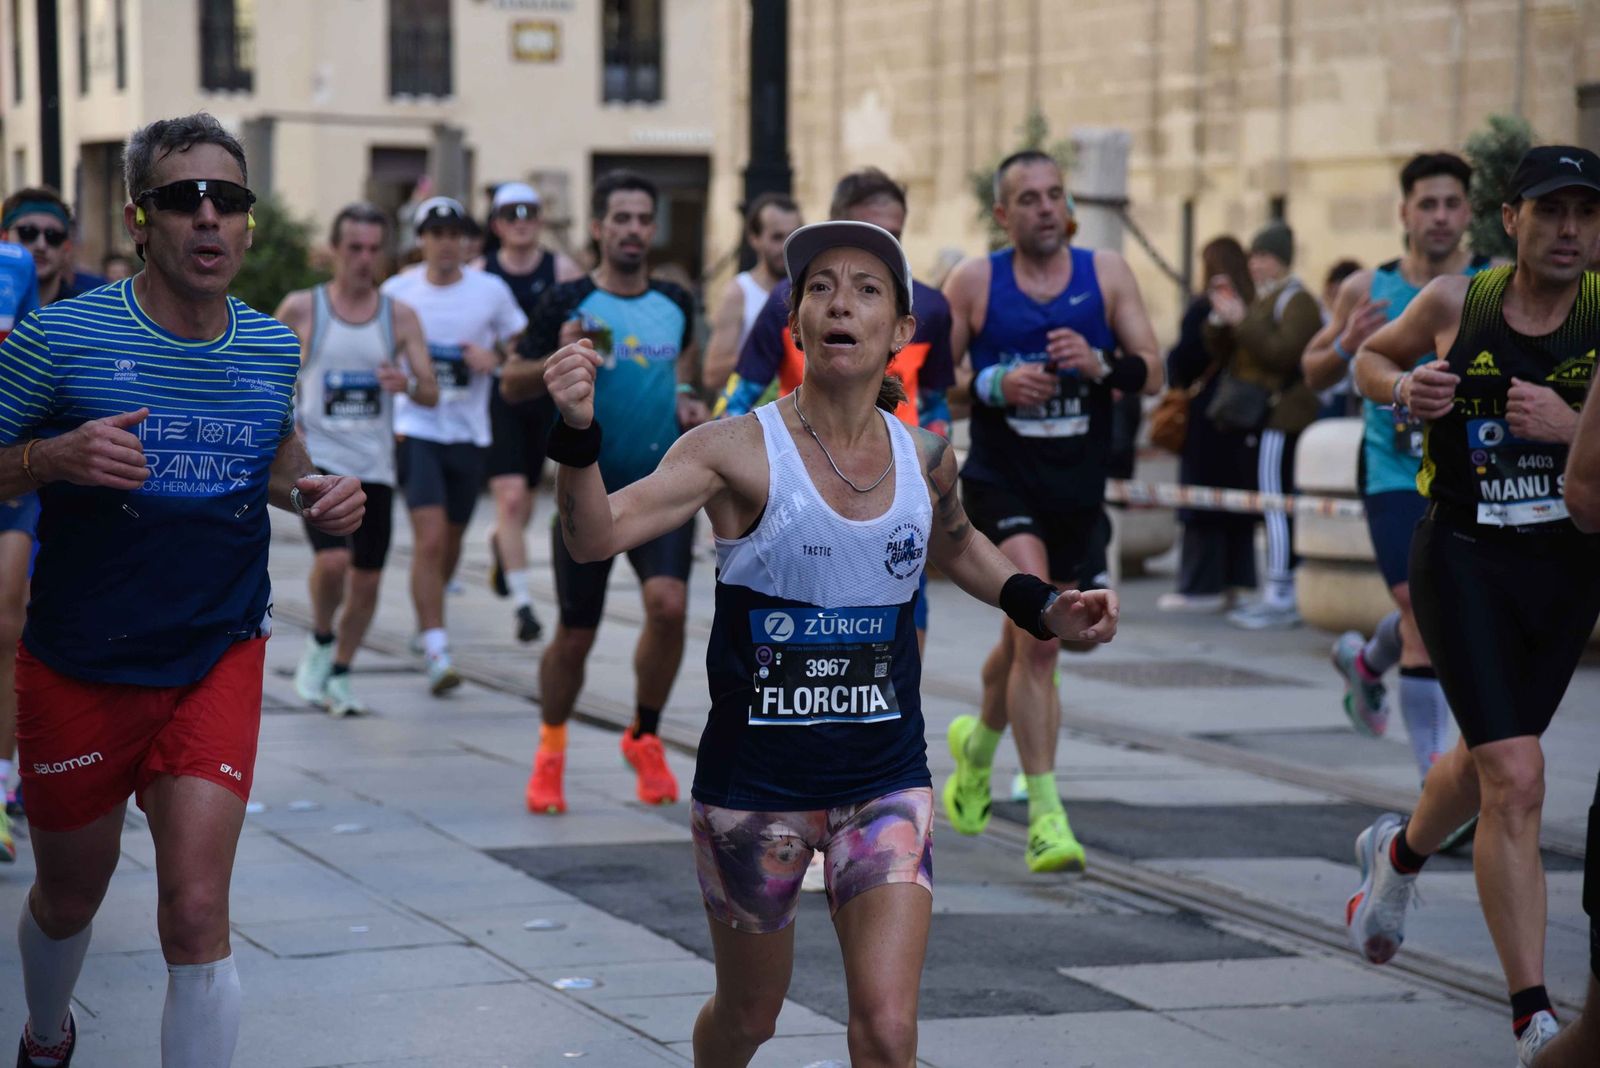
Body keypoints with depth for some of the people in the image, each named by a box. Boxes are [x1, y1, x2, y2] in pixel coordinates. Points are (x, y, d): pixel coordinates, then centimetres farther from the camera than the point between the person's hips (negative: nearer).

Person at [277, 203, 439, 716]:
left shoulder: (400, 317, 3)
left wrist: (408, 385, -22)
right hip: (317, 458, -3)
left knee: (367, 579, 4)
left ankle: (339, 674, 25)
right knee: (332, 559, -23)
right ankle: (320, 642, 6)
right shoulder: (300, 309, -2)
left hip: (374, 466, 3)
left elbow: (431, 394, 1)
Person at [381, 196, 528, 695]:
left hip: (470, 433, 3)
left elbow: (523, 342, 12)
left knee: (451, 538, 15)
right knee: (430, 538, -15)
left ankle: (427, 617, 42)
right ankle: (436, 653, -16)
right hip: (416, 426, -3)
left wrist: (495, 357, -9)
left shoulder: (492, 291, 1)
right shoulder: (396, 292, 0)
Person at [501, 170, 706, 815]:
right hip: (588, 489, -2)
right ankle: (550, 752, 29)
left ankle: (644, 738, 4)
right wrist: (557, 358, -19)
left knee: (669, 605, -19)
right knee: (574, 637, 3)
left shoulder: (674, 302, 6)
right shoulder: (569, 303, -5)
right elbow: (512, 386, 0)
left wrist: (686, 395, 8)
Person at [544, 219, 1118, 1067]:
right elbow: (598, 535, -24)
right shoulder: (740, 450, -12)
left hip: (886, 782, 2)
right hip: (754, 782, -2)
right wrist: (578, 433, -41)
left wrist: (1044, 609, 9)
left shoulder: (925, 457, 0)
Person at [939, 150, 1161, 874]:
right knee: (1036, 630, -22)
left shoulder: (1106, 273, 2)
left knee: (1031, 646, 16)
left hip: (1078, 489, 3)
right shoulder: (974, 283, -2)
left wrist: (1101, 365, -21)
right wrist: (995, 385, -17)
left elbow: (1152, 373, -1)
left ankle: (977, 745, 47)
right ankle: (1045, 814, -18)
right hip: (1001, 482, -3)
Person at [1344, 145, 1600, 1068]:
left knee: (1490, 762, 22)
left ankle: (1399, 853, 57)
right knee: (1517, 781, -14)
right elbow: (1370, 359, 14)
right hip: (1466, 562, -2)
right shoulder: (1457, 303, -5)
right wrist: (1403, 387, -6)